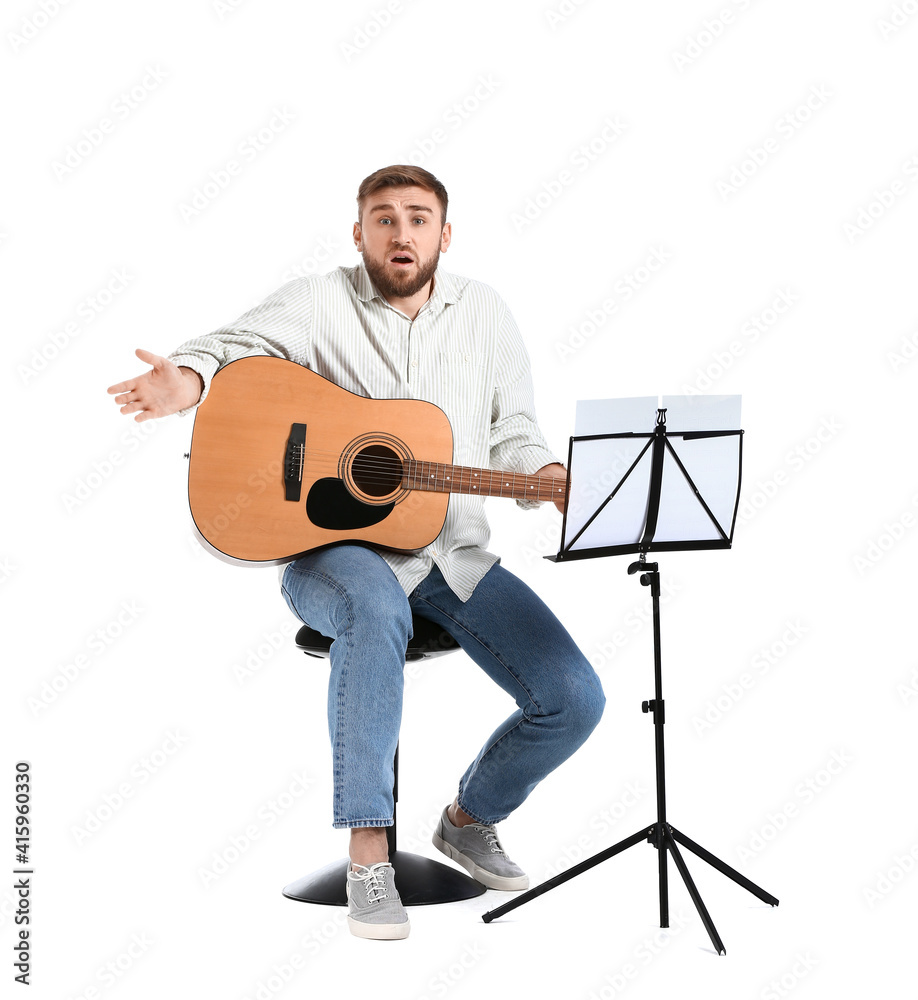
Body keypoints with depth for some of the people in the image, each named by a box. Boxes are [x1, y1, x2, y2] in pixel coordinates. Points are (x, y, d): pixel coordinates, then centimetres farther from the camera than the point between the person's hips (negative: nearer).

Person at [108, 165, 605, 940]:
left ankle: (470, 818, 20)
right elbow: (237, 345, -19)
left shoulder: (482, 313, 10)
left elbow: (513, 434, 11)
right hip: (334, 547, -4)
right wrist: (184, 384, -42)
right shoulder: (321, 302, -2)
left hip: (454, 554, 4)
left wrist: (557, 483, -10)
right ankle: (368, 858, -28)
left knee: (574, 700, -10)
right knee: (376, 609, -42)